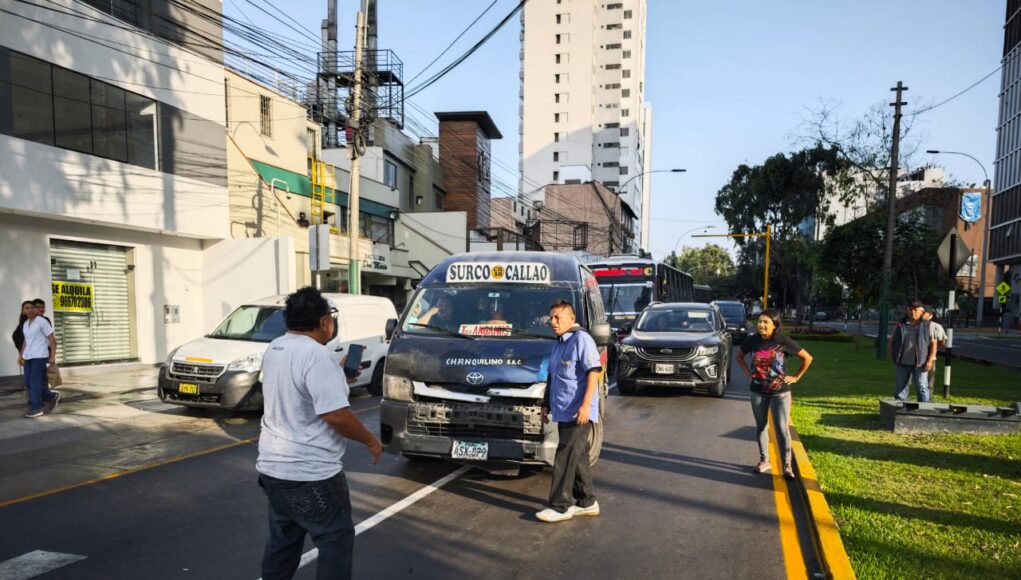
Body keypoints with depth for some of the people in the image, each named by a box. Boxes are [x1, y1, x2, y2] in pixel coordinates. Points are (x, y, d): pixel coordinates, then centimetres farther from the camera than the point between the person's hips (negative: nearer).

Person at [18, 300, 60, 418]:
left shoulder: (42, 321, -7)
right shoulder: (25, 324, 13)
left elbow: (52, 339, -9)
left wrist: (53, 356, -14)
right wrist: (21, 355, 21)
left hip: (40, 356, -7)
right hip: (28, 357, 7)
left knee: (35, 382, -8)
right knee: (28, 383, 7)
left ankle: (36, 408, -2)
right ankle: (52, 397, 21)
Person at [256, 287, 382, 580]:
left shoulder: (274, 349, 7)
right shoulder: (315, 354, -22)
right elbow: (336, 415, -25)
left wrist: (338, 378, 22)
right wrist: (370, 440, -10)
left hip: (272, 466, 9)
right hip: (309, 472, -9)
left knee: (283, 539, 20)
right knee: (337, 538, 4)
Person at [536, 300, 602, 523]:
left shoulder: (581, 340, -11)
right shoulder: (559, 343, 17)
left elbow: (593, 372, -18)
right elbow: (552, 377, 24)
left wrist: (586, 404, -24)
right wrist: (546, 404, 22)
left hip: (578, 413, -9)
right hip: (563, 412, 9)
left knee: (565, 458, -8)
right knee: (578, 458, 15)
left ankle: (560, 506, -1)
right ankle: (587, 502, 24)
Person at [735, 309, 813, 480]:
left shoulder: (784, 342, -12)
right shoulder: (752, 340, -5)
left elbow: (807, 358, -1)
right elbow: (739, 356, 15)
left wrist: (796, 377, -2)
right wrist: (748, 373, 5)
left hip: (780, 392, -3)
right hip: (758, 392, 3)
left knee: (782, 429, -5)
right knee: (761, 426, 12)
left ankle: (787, 466, 3)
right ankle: (764, 460, 25)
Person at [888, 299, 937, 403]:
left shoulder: (927, 325, 3)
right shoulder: (900, 325, 8)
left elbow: (933, 343, 0)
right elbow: (892, 341, 14)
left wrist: (930, 360, -9)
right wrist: (892, 355, 3)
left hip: (920, 363, -3)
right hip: (902, 363, 3)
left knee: (922, 388, -2)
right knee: (900, 388, 7)